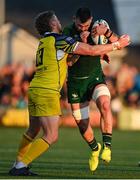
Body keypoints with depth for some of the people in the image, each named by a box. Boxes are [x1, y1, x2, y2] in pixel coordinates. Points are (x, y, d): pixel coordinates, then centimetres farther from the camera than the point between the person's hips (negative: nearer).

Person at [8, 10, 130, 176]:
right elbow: (92, 51, -6)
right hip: (47, 93, -9)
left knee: (33, 131, 22)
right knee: (51, 136, -7)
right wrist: (117, 45, 4)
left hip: (34, 89, 9)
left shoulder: (44, 41, 17)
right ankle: (20, 167, -9)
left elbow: (67, 62, 23)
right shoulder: (59, 40, -9)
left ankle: (18, 164, 28)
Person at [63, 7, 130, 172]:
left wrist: (106, 32, -34)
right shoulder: (68, 32, -12)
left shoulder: (97, 27, -9)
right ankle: (95, 149, 35)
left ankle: (107, 146, -30)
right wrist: (81, 42, -32)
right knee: (82, 123, 6)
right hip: (75, 82, 1)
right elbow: (69, 61, -17)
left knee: (104, 104, -32)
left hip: (95, 77, -1)